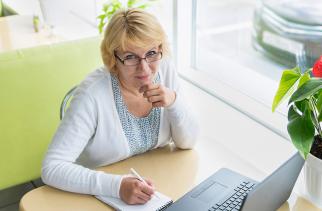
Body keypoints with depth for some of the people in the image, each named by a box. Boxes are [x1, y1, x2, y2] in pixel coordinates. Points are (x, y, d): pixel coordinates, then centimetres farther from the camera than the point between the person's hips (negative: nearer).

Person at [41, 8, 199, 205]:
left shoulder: (165, 70, -9)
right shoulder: (93, 94, -24)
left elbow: (187, 142, -3)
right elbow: (52, 168, -26)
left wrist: (175, 102, -20)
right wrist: (117, 186, -36)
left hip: (152, 187, 3)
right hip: (99, 197, -3)